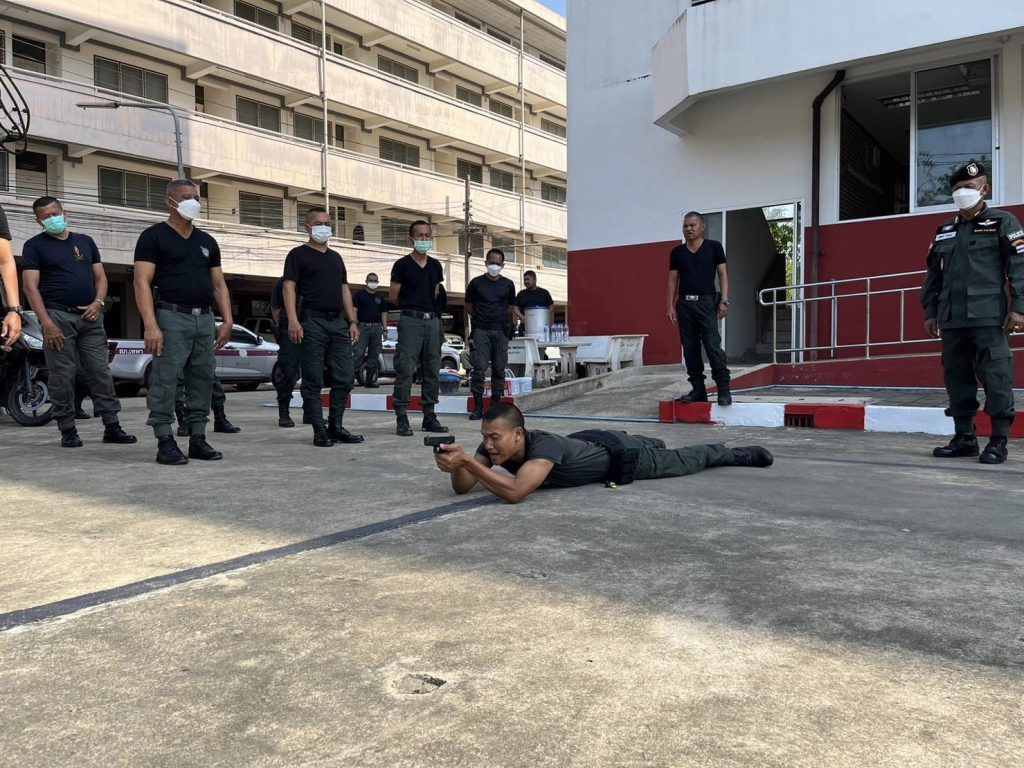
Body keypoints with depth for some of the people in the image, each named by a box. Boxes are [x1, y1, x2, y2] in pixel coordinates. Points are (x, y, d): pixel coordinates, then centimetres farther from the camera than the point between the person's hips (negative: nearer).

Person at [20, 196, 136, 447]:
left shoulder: (85, 241, 16)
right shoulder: (34, 246, 3)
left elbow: (100, 277, 16)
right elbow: (31, 287, -5)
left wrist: (98, 302, -4)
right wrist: (46, 323, -16)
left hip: (90, 317, 4)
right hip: (58, 316, -3)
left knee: (101, 374, 2)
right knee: (62, 378, -2)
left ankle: (112, 427, 5)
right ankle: (68, 430, 6)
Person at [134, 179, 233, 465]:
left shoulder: (207, 241, 19)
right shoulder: (154, 236, 1)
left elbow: (219, 284, 19)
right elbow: (142, 282, -7)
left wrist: (227, 320, 7)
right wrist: (151, 325, -18)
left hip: (205, 319, 6)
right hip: (171, 317, -6)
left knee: (203, 381, 6)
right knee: (165, 381, -8)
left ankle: (198, 439, 14)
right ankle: (165, 442, -2)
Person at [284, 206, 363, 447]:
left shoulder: (336, 257, 21)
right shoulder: (298, 254, 3)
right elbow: (289, 287, -6)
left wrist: (352, 321, 11)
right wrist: (293, 320, -20)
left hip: (338, 322, 6)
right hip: (312, 321, -6)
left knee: (345, 377, 3)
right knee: (313, 381, -2)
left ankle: (336, 427, 13)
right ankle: (319, 431, 3)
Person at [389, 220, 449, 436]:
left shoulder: (435, 266, 14)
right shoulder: (402, 265, -1)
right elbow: (393, 297, 0)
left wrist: (427, 305, 13)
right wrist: (411, 305, 10)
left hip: (432, 320, 6)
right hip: (410, 321, -5)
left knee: (433, 370, 7)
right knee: (405, 370, -8)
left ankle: (429, 417, 16)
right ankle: (401, 419, -4)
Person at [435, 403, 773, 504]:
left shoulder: (544, 446, -47)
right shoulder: (495, 445, -26)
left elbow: (515, 492, -61)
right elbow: (462, 487, -25)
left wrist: (467, 460, -61)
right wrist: (457, 463, -47)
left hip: (620, 456, -6)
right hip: (587, 443, 6)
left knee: (684, 462, 19)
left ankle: (741, 454, 43)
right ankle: (652, 442, 73)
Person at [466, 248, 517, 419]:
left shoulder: (508, 284, 9)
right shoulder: (476, 282, 5)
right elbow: (469, 307, 13)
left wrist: (499, 318, 12)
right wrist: (480, 317, 11)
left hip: (501, 330, 2)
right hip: (481, 330, -2)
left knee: (499, 369, 3)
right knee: (479, 368, -9)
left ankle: (495, 405, 10)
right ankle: (478, 407, -6)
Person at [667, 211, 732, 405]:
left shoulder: (714, 247, 4)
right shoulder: (677, 252, 11)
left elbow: (723, 274, 3)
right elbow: (672, 280, 12)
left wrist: (724, 301, -6)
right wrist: (670, 306, 5)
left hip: (706, 302, -4)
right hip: (684, 303, 4)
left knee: (713, 346, -11)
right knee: (690, 348, 5)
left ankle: (724, 391, -7)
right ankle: (698, 390, 12)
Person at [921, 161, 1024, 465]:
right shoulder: (944, 230, 19)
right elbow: (933, 274, 20)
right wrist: (930, 311, 14)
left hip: (988, 316, -5)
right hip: (952, 319, 5)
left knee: (996, 377, -6)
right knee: (956, 377, 6)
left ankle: (999, 441, 2)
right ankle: (965, 438, 15)